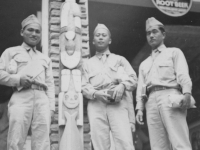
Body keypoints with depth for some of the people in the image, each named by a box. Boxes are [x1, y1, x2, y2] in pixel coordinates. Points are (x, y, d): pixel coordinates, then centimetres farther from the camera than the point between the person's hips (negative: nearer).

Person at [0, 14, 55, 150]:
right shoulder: (11, 52, 17)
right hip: (21, 98, -3)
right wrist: (18, 79, -9)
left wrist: (51, 106, 8)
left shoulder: (45, 59, 27)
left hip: (42, 100, 3)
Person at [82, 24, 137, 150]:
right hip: (96, 105, 1)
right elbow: (84, 86, 12)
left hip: (118, 104, -1)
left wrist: (122, 85, -10)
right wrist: (96, 93, -10)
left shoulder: (120, 59, 23)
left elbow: (133, 79, 12)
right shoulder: (88, 64, 24)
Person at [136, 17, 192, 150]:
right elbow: (141, 87, 21)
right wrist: (140, 108, 6)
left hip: (170, 97, -4)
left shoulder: (174, 52, 17)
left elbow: (183, 74, 0)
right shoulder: (144, 64, 30)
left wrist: (187, 93, -18)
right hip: (152, 101, 5)